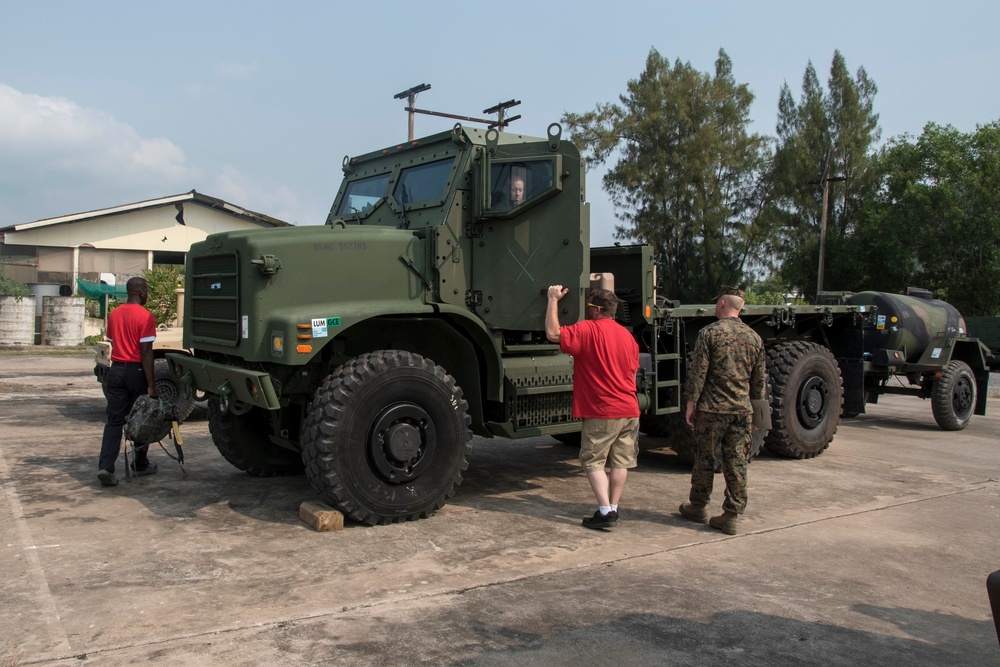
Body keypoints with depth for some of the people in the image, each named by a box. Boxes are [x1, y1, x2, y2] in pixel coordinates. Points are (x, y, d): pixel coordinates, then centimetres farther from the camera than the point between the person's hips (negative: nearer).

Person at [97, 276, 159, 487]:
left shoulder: (114, 314, 8)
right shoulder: (145, 316, -12)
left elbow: (112, 343, 15)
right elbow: (146, 352, -16)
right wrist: (151, 385, -14)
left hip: (116, 370, 5)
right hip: (136, 371, -5)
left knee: (114, 420, 5)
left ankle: (105, 467, -8)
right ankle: (141, 465, 23)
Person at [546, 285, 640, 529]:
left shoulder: (588, 329, -12)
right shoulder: (627, 335, 12)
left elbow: (553, 333, -19)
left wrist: (553, 300, -10)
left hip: (601, 412, -7)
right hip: (629, 410, 7)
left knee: (594, 462, 1)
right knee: (620, 462, 12)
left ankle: (605, 512, -6)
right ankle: (612, 508, 17)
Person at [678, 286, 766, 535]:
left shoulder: (709, 333, -7)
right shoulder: (754, 337, 8)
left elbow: (697, 372, -10)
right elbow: (759, 380, 12)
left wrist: (691, 403, -4)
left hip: (712, 409, -4)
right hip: (742, 410, 4)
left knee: (704, 459, 9)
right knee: (737, 463, 6)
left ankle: (698, 507, 23)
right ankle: (731, 516, 8)